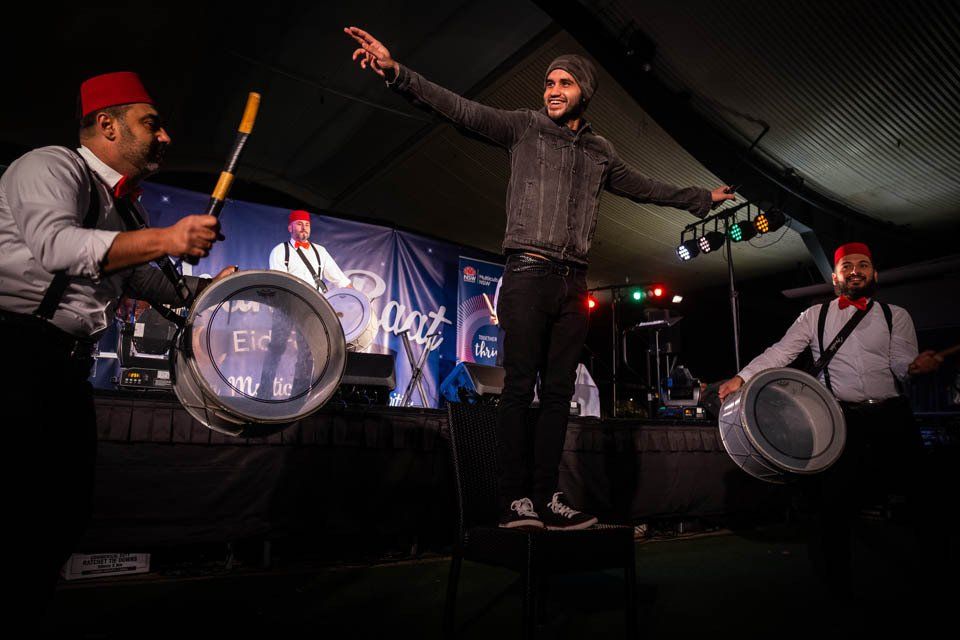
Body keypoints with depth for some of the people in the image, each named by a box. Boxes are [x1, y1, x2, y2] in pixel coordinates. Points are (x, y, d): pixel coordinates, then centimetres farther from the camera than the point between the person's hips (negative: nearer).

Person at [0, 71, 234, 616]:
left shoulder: (125, 207, 20)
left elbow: (136, 278, 29)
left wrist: (205, 287, 18)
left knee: (66, 511, 10)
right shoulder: (54, 166, -4)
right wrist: (166, 239, -30)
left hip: (69, 365, 9)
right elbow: (54, 244, -23)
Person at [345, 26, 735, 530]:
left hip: (573, 283, 5)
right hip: (528, 275, -4)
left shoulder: (601, 152, 22)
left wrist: (702, 199, 40)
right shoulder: (524, 126, 9)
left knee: (558, 392, 2)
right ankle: (514, 501, -3)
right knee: (519, 387, -8)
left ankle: (547, 498, 7)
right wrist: (396, 72, -15)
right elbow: (459, 109, -2)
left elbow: (646, 188, 34)